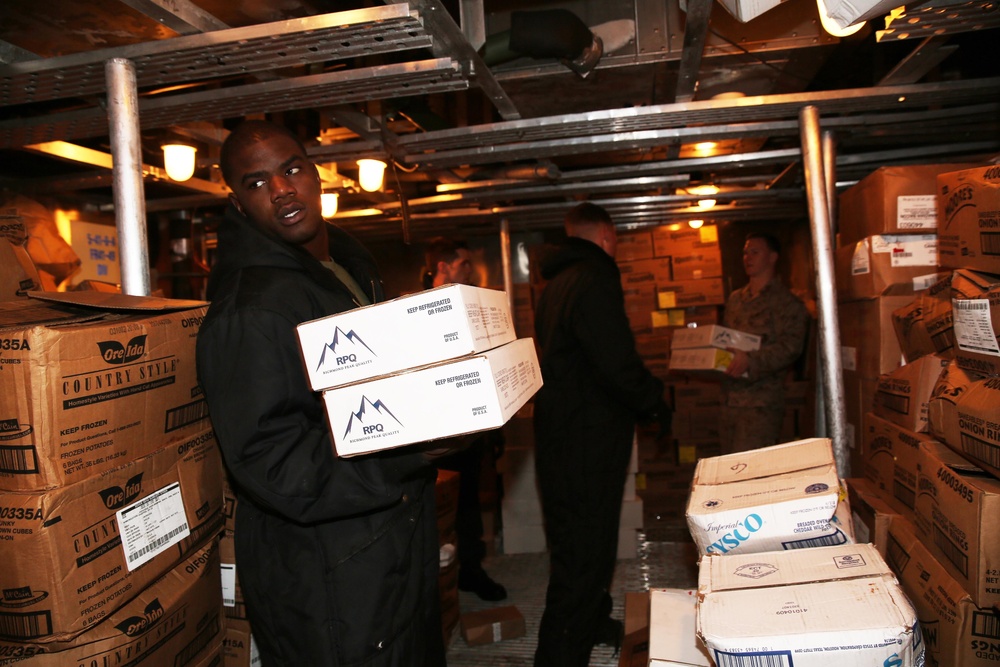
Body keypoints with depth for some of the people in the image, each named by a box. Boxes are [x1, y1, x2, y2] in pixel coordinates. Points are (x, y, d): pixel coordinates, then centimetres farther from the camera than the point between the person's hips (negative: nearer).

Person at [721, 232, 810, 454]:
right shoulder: (735, 299, 19)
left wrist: (750, 360, -28)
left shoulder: (785, 302, -4)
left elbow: (790, 347, -15)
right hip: (730, 399, 7)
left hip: (762, 404, -7)